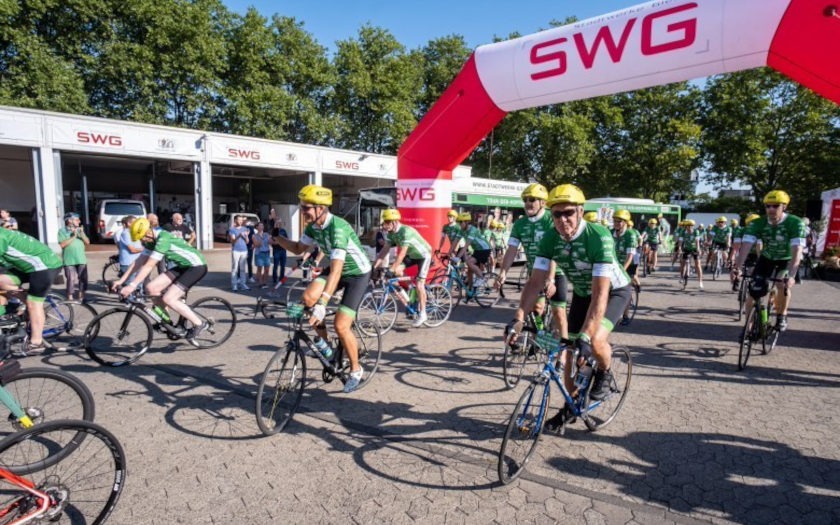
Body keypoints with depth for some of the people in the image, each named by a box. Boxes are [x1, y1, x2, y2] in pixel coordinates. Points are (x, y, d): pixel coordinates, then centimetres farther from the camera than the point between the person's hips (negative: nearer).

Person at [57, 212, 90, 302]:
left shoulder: (79, 230, 11)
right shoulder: (62, 231, -1)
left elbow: (87, 242, 6)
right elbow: (62, 244, -12)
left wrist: (82, 234, -10)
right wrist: (73, 236, -15)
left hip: (81, 260, 4)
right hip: (69, 261, -4)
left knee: (82, 279, 6)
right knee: (71, 280, -4)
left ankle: (81, 297, 16)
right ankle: (70, 299, 7)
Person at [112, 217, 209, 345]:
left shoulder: (163, 239, -23)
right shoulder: (151, 241, 6)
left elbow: (149, 266, -27)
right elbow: (139, 262, 8)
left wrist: (132, 286, -27)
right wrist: (121, 280, 3)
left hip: (196, 266, -9)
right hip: (181, 266, 9)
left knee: (168, 299, -18)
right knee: (151, 288, -3)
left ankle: (199, 324, -6)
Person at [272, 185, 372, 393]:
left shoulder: (338, 228, -33)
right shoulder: (313, 226, -8)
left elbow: (336, 270, -41)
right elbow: (298, 248, 8)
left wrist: (322, 304, -48)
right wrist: (277, 238, -10)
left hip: (358, 273, -7)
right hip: (337, 268, 7)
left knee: (341, 325, -13)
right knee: (308, 297, -17)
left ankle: (356, 370, 11)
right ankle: (323, 342, 8)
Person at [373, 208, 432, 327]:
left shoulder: (406, 231, -34)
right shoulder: (391, 232, -11)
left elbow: (402, 253, -39)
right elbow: (385, 249, -13)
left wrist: (392, 269, -44)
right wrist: (374, 266, -21)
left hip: (423, 255, -8)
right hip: (412, 255, 8)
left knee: (419, 285, -14)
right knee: (397, 270, -12)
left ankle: (422, 314, -2)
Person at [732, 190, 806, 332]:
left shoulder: (796, 223, -27)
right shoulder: (757, 223, -21)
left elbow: (797, 250, -36)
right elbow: (746, 246, -30)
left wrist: (791, 276, -49)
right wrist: (737, 268, -44)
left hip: (787, 260, -2)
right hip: (766, 259, 2)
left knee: (783, 285, -27)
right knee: (754, 292, -11)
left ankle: (782, 316, 1)